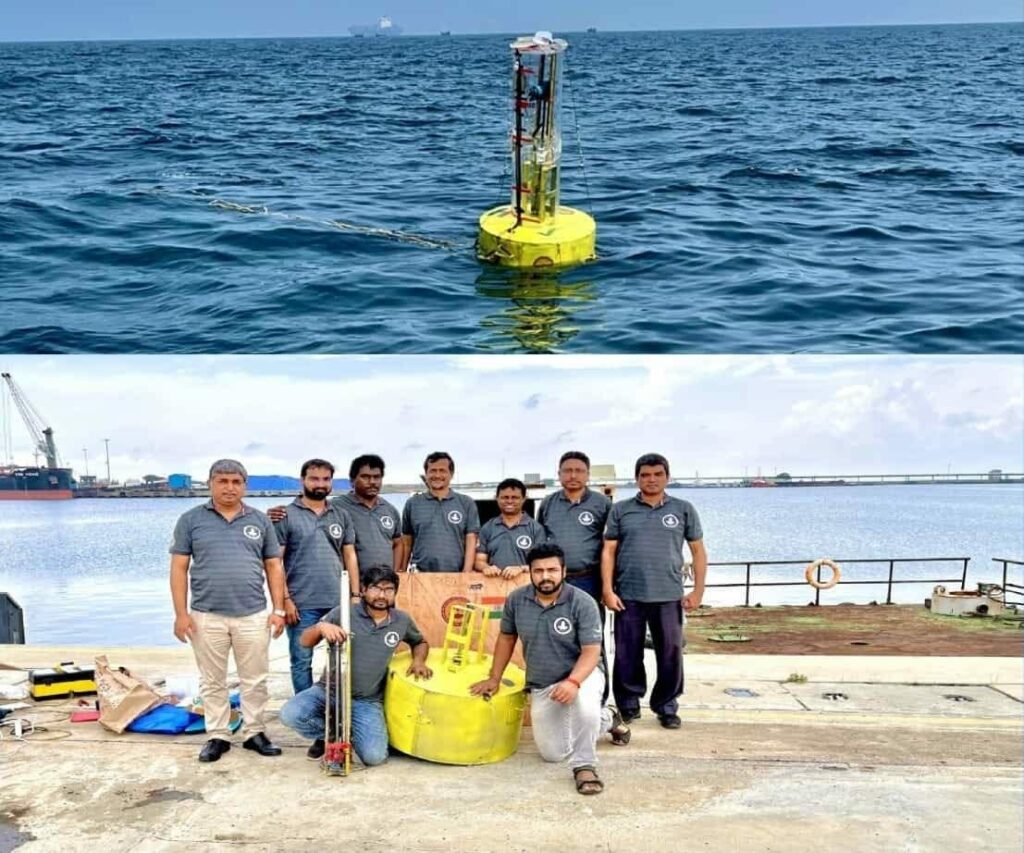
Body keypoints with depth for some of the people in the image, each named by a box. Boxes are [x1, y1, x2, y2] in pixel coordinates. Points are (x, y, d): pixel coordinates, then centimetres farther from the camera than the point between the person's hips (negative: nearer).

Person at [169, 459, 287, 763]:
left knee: (255, 680, 8)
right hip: (206, 616, -1)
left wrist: (278, 609, 2)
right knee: (212, 682, 9)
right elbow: (179, 569, 1)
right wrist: (181, 613, -5)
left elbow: (274, 567, 8)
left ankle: (254, 733, 21)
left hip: (253, 615, 1)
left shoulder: (260, 521, 7)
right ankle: (217, 736, 21)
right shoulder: (191, 520, 2)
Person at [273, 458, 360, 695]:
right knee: (302, 661, 4)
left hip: (339, 602, 3)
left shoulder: (341, 516, 12)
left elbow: (350, 556, 12)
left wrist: (355, 595, 5)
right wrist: (285, 599, -9)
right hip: (302, 604, -3)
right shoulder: (287, 516, 0)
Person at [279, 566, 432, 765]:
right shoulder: (344, 612, -6)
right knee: (290, 714, -27)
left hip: (367, 702, 1)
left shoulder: (402, 621, 2)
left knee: (374, 756, -21)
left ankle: (345, 734, 16)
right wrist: (321, 626, -28)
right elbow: (305, 641, -5)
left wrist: (419, 660, 0)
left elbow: (420, 642, 23)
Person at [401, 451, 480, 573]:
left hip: (455, 575, 0)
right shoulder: (412, 504, 10)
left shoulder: (466, 504, 7)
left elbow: (471, 541, 3)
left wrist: (466, 574, -7)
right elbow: (406, 543, 13)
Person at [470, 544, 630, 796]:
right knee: (553, 754, 8)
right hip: (541, 686, 5)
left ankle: (584, 766, -18)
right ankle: (606, 718, 33)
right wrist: (495, 679, 10)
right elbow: (506, 638, 8)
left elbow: (591, 651, -22)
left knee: (585, 703, -41)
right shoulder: (516, 600, -8)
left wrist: (573, 682, -38)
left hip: (581, 674, -5)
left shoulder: (582, 603, -20)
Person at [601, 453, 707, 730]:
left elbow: (698, 551, 8)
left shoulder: (684, 509, 6)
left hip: (669, 596, 0)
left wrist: (698, 590, 1)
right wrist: (607, 590, -4)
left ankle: (666, 707, 22)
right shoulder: (620, 510, 6)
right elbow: (609, 551, 4)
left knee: (670, 655, 6)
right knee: (627, 655, 7)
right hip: (628, 596, 0)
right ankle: (628, 706, 22)